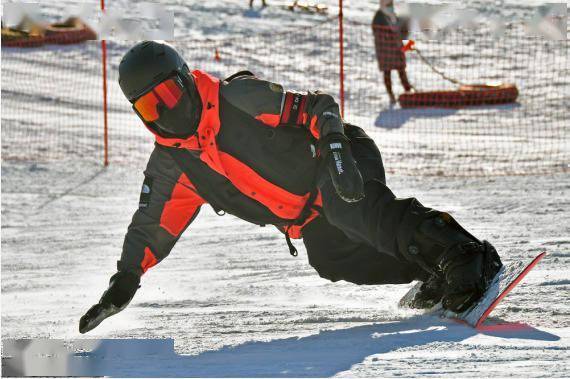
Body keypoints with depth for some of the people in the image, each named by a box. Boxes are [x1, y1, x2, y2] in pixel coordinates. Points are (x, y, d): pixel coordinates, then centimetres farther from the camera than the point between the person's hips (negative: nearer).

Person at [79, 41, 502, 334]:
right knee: (330, 259, -18)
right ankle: (443, 275, -14)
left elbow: (318, 107, -14)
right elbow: (152, 225, 17)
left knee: (355, 211, -36)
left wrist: (333, 146, -32)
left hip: (344, 161, -8)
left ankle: (466, 255, -43)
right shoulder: (171, 163, 7)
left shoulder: (239, 99, -12)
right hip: (314, 224, 8)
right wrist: (125, 281, 9)